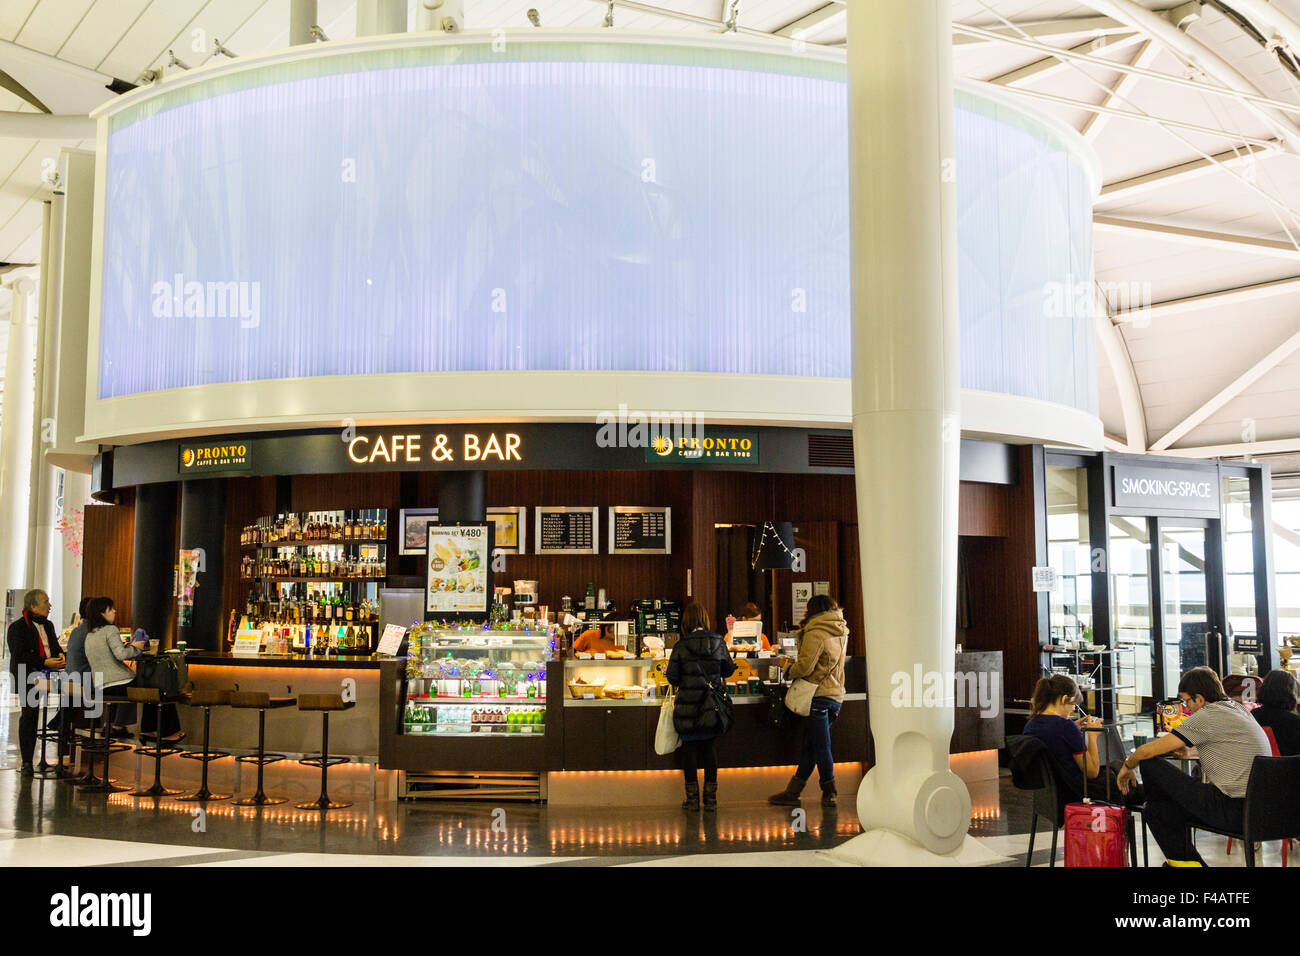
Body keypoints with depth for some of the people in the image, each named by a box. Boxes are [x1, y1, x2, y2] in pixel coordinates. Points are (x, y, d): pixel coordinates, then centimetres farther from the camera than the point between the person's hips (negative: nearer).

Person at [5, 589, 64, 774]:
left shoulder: (48, 625, 21)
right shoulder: (17, 627, -2)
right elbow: (20, 656, -11)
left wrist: (60, 658, 2)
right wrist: (45, 663, -18)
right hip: (28, 679, -6)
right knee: (29, 715, -9)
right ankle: (27, 762, -3)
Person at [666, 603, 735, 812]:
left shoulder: (681, 646, -9)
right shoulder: (718, 642, -2)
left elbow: (672, 678, -7)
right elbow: (729, 670, 8)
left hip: (688, 706, -2)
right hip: (711, 706, 2)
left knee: (689, 749, 7)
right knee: (710, 749, 10)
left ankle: (692, 798, 11)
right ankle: (710, 798, 15)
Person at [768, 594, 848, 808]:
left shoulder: (816, 633, -12)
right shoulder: (841, 633, 14)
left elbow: (805, 666, -17)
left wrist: (788, 670, 3)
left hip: (819, 695, -9)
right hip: (836, 695, 9)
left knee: (820, 746, -1)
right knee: (810, 745, 10)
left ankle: (829, 792, 5)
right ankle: (792, 792, 14)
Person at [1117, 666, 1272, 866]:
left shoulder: (1208, 716, -12)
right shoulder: (1237, 708, 14)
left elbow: (1147, 751, -9)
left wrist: (1127, 766, 9)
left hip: (1231, 810, -9)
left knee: (1151, 765, -4)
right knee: (1157, 809, 14)